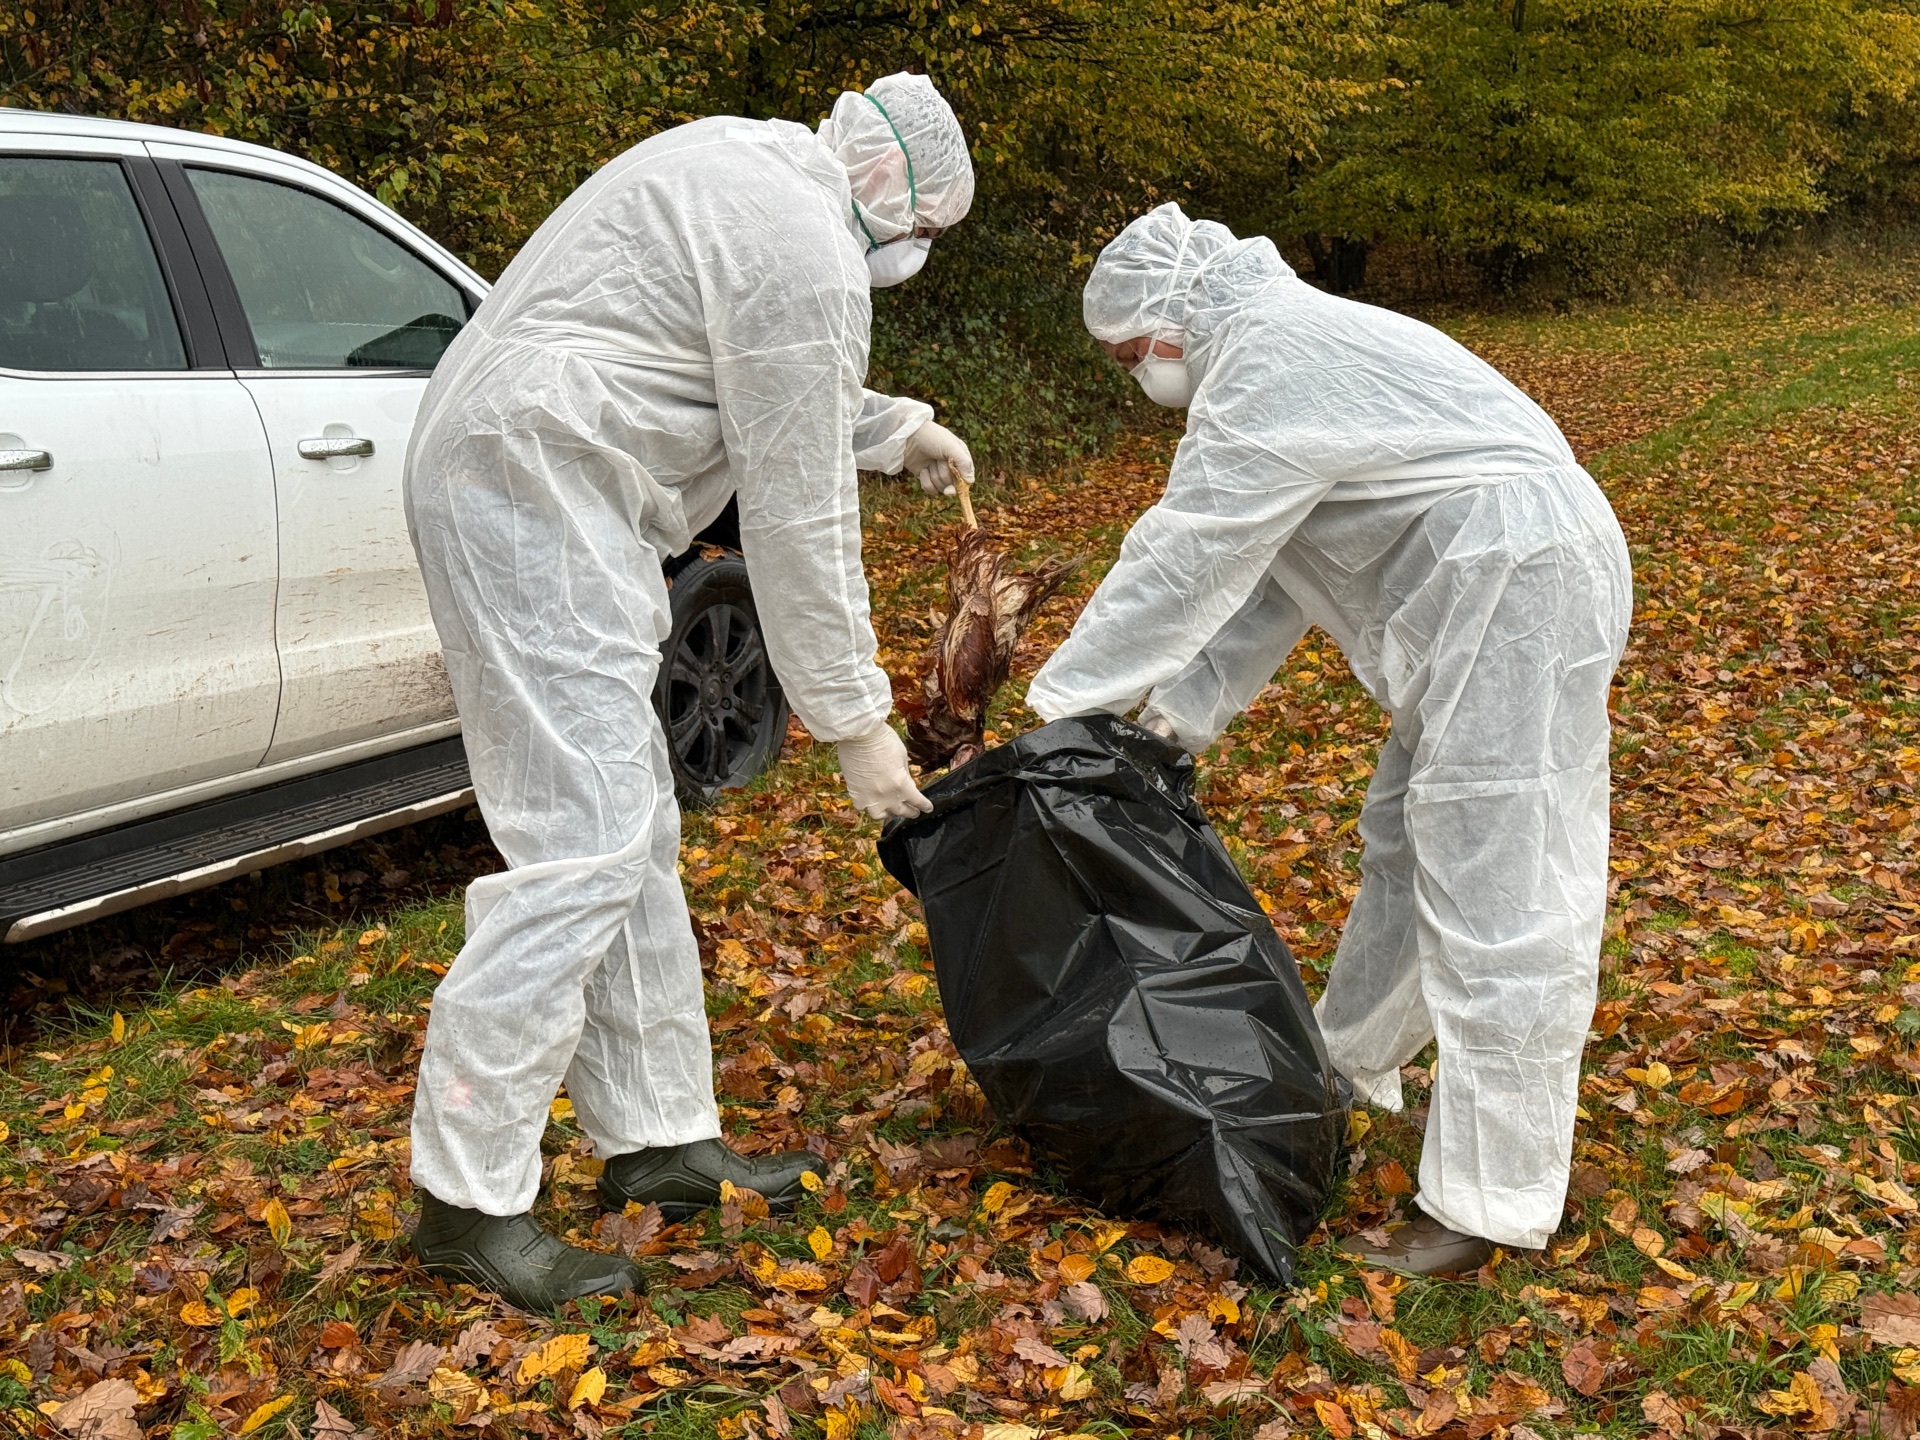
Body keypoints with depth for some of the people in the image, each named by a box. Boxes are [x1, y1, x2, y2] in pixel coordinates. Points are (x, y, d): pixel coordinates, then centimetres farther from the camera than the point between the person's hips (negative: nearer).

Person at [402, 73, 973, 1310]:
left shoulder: (747, 165, 18)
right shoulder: (812, 256, -13)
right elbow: (798, 524, -12)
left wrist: (892, 428, 24)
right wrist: (857, 722, -4)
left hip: (506, 472, 11)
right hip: (534, 486, -11)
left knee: (634, 836, 12)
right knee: (581, 848, -12)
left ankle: (660, 1139, 20)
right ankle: (470, 1200, -5)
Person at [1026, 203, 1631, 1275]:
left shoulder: (1270, 352, -16)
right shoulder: (1280, 353, 18)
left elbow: (1189, 560, -19)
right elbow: (1256, 567, 16)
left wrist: (1060, 705, -13)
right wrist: (1177, 717, 9)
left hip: (1521, 581, -11)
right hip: (1477, 590, 11)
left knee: (1493, 881, -9)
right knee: (1411, 838, 21)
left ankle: (1493, 1206, -4)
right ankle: (1352, 1064, 39)